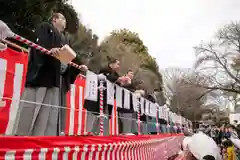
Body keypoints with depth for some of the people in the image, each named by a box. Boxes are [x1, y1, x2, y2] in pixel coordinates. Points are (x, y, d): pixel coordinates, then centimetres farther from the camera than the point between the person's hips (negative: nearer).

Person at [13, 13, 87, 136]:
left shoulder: (64, 39, 29)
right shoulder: (45, 27, 9)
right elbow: (38, 44, -10)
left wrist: (79, 65, 3)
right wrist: (50, 50, -30)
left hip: (56, 78, 7)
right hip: (41, 74, -7)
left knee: (50, 111, 3)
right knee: (32, 107, -8)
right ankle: (22, 134, -2)